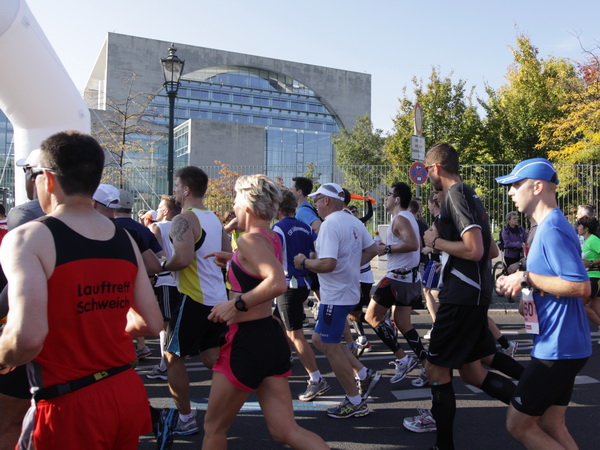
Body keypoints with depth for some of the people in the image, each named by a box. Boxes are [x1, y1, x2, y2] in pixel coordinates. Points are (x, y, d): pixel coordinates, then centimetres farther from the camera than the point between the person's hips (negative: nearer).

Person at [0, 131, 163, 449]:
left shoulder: (28, 238, -14)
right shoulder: (125, 239, 3)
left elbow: (27, 336, -27)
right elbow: (151, 324, 6)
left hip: (69, 405, -6)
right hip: (129, 392, 6)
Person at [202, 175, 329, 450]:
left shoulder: (250, 239, -16)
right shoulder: (272, 239, 10)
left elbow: (277, 283, -33)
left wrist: (237, 304, -24)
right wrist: (232, 260, 27)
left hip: (247, 343, -9)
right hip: (271, 336, 9)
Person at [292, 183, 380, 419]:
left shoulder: (330, 224, -20)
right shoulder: (354, 221, 9)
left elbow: (327, 264, -28)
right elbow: (372, 250, 15)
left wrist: (304, 262, -12)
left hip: (336, 295, -10)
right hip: (349, 290, 10)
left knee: (331, 346, 3)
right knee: (320, 339, 20)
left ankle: (355, 403, 15)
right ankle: (364, 374, 21)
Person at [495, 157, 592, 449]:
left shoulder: (552, 229, -19)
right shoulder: (550, 226, 13)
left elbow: (581, 287, -26)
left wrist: (526, 278, -19)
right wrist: (520, 282, 7)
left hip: (557, 349, -10)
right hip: (560, 346, 10)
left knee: (519, 425, 1)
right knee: (552, 426, 16)